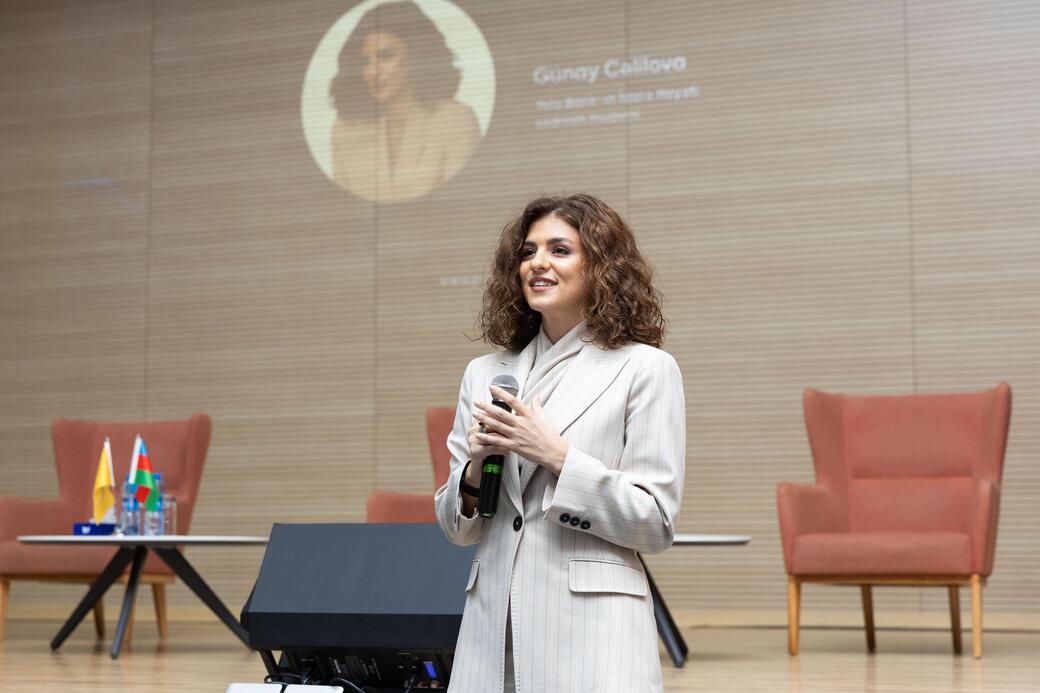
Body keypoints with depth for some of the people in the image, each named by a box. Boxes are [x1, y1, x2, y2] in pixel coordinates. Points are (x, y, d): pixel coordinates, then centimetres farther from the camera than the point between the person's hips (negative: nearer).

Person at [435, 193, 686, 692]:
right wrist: (475, 466, -6)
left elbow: (656, 524, -6)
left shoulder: (645, 369, -3)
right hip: (492, 626, 4)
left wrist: (557, 455, -14)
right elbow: (458, 529, 14)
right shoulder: (484, 374, 11)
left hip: (590, 629, -4)